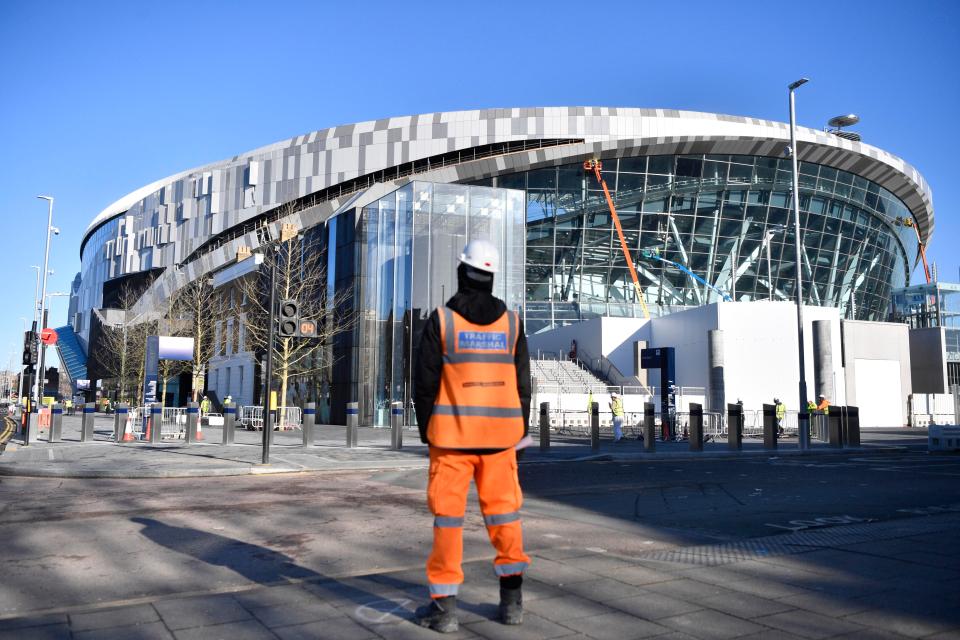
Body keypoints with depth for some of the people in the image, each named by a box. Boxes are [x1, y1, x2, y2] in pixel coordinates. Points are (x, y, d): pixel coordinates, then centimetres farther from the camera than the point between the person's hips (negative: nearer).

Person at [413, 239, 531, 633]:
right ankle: (511, 600, 13)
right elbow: (522, 382, 4)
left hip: (453, 432, -3)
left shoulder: (440, 320, -6)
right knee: (503, 512, 11)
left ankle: (444, 606, 6)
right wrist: (520, 432, 13)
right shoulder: (511, 321, 3)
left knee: (448, 514, 3)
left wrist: (426, 431, 6)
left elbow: (425, 382, -6)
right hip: (498, 432, 3)